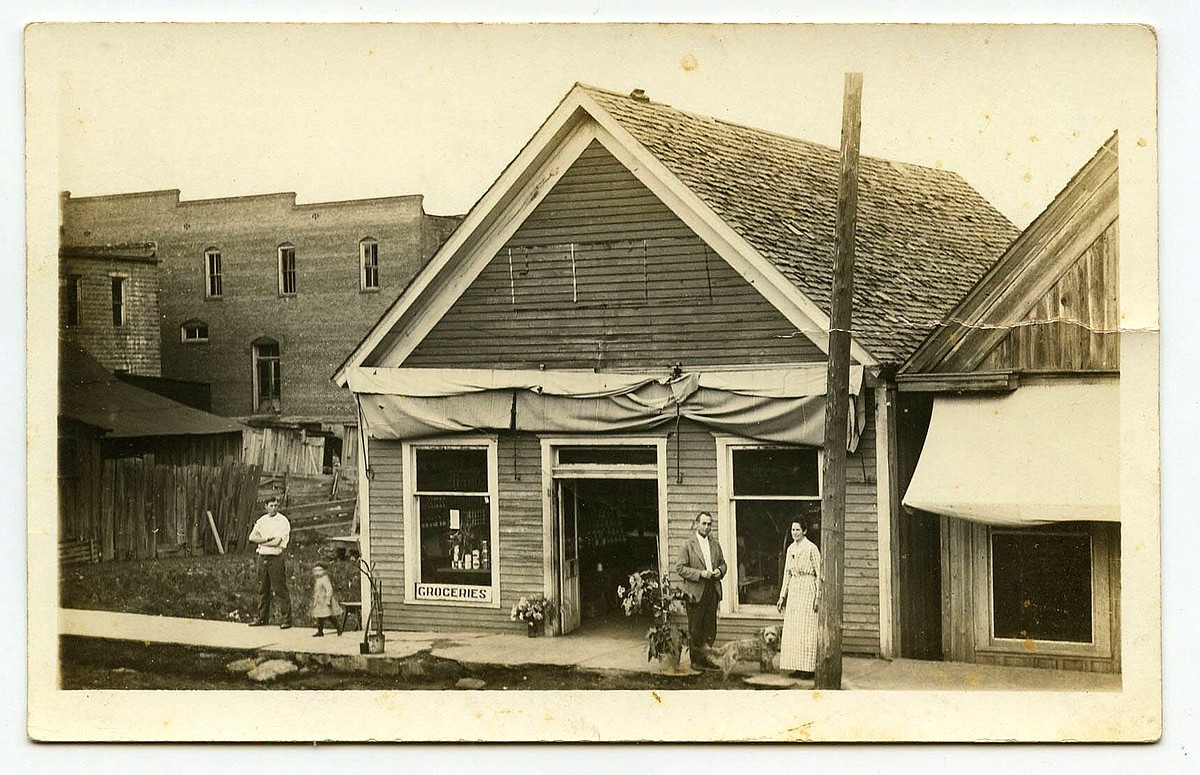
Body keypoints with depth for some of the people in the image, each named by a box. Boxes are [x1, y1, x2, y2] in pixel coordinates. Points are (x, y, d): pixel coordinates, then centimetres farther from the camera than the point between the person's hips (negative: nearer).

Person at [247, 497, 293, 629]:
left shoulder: (283, 521, -5)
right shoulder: (261, 520, 13)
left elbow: (277, 542, -15)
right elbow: (252, 537, 2)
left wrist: (260, 541, -4)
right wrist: (268, 539, -11)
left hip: (276, 558, -6)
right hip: (262, 558, 6)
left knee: (280, 590, -7)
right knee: (263, 589, 10)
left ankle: (287, 619, -5)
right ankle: (263, 618, 17)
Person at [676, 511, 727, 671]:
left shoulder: (715, 543, 12)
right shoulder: (688, 544, -5)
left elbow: (723, 563, 21)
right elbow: (680, 568, -8)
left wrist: (719, 570, -3)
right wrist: (700, 574, -17)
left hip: (712, 590, 5)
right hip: (695, 591, -5)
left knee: (710, 627, 7)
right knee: (695, 628, 1)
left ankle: (706, 657, 16)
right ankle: (696, 660, 9)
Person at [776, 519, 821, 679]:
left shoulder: (811, 548, -8)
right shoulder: (791, 549, 12)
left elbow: (819, 574, -9)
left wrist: (818, 597, -13)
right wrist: (782, 596, 16)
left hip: (807, 590, -7)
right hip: (793, 591, 7)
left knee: (806, 629, -7)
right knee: (792, 630, 5)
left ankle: (809, 668, -4)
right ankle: (798, 667, 9)